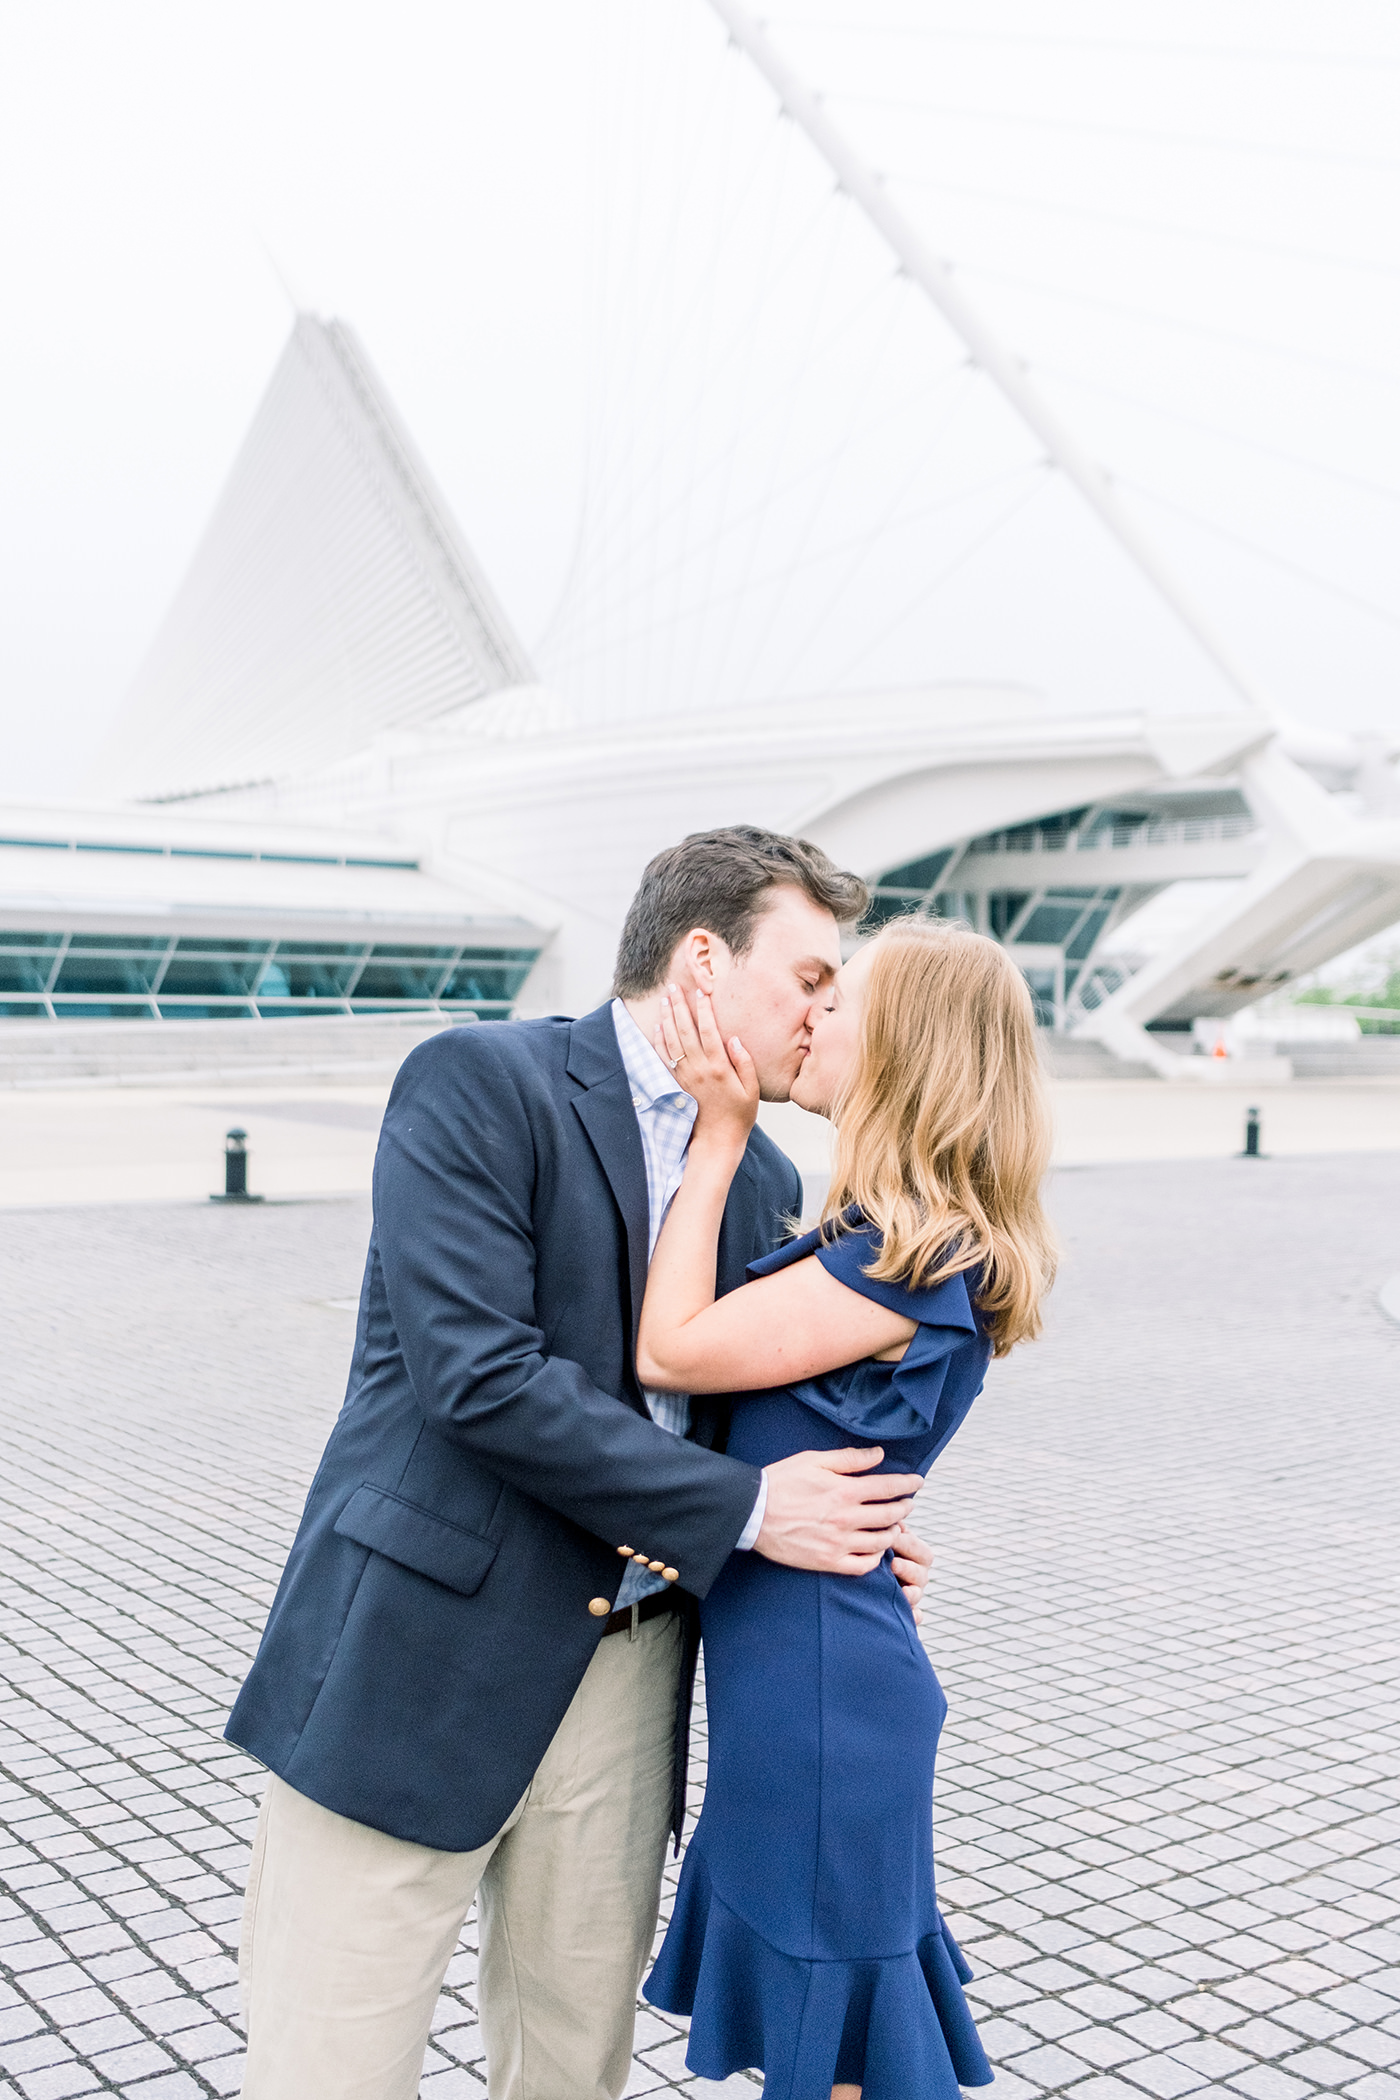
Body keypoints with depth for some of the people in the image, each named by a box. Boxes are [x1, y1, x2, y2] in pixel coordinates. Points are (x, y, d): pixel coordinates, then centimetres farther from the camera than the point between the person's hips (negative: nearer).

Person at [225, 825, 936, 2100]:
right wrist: (742, 1512, -17)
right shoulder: (480, 1085, -11)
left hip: (629, 1666, 6)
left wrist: (843, 1527, -1)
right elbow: (478, 1374, -20)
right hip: (427, 1656, -6)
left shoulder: (764, 1181, 11)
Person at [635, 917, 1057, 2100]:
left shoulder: (901, 1265, -24)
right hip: (798, 1670, 9)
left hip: (819, 1683, -9)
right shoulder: (924, 1250, 7)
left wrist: (720, 1132, -16)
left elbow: (668, 1351, -20)